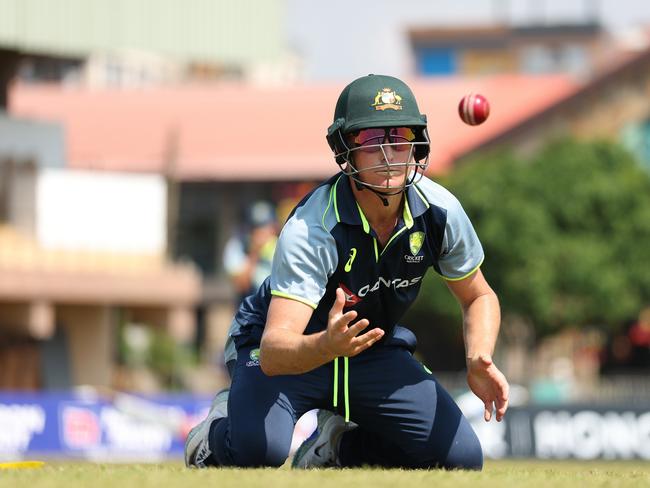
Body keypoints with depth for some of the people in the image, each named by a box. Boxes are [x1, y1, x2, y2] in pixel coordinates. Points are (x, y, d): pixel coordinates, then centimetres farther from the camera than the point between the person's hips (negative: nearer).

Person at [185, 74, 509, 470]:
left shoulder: (439, 211, -17)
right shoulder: (309, 230, -33)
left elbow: (479, 297, 1)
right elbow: (273, 353, -42)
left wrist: (479, 362, -19)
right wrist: (326, 347, -64)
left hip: (374, 350, 5)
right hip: (297, 347, -5)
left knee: (462, 458, -11)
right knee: (261, 449, -35)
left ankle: (339, 443, 15)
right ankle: (222, 427, 4)